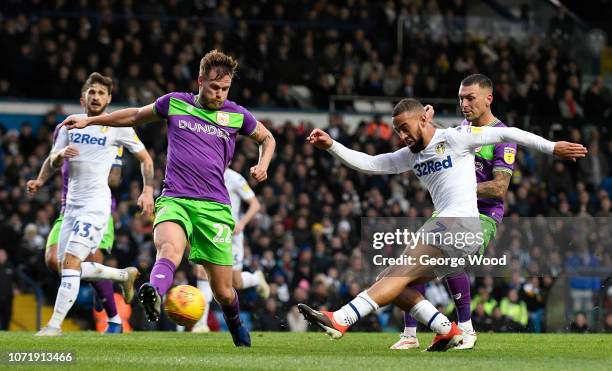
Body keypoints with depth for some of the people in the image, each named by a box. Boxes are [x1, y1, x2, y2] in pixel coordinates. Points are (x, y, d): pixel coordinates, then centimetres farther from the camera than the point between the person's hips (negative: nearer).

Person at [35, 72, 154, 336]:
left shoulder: (118, 127, -2)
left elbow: (145, 158, 6)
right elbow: (53, 163, 11)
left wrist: (148, 191, -5)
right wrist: (62, 153, -12)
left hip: (95, 203, -7)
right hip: (72, 203, 7)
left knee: (70, 262, -19)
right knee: (69, 268, 8)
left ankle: (55, 324, -16)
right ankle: (125, 275, 29)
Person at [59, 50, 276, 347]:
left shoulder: (237, 115, 10)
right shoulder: (175, 103, 9)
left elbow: (267, 138, 29)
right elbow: (136, 116, 26)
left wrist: (262, 165, 8)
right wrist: (89, 121, 24)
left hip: (214, 207, 1)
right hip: (174, 200, -1)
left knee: (223, 291, 2)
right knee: (170, 247, -37)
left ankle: (237, 327, 34)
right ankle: (154, 295, -66)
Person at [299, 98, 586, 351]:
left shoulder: (454, 138, 1)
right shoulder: (411, 155, 22)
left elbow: (506, 134, 2)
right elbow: (369, 164, 19)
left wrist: (552, 148, 1)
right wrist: (331, 146, 7)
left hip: (462, 223, -9)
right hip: (444, 228, 9)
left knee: (400, 274, -22)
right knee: (392, 283, 1)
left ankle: (340, 321, -36)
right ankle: (448, 332, -4)